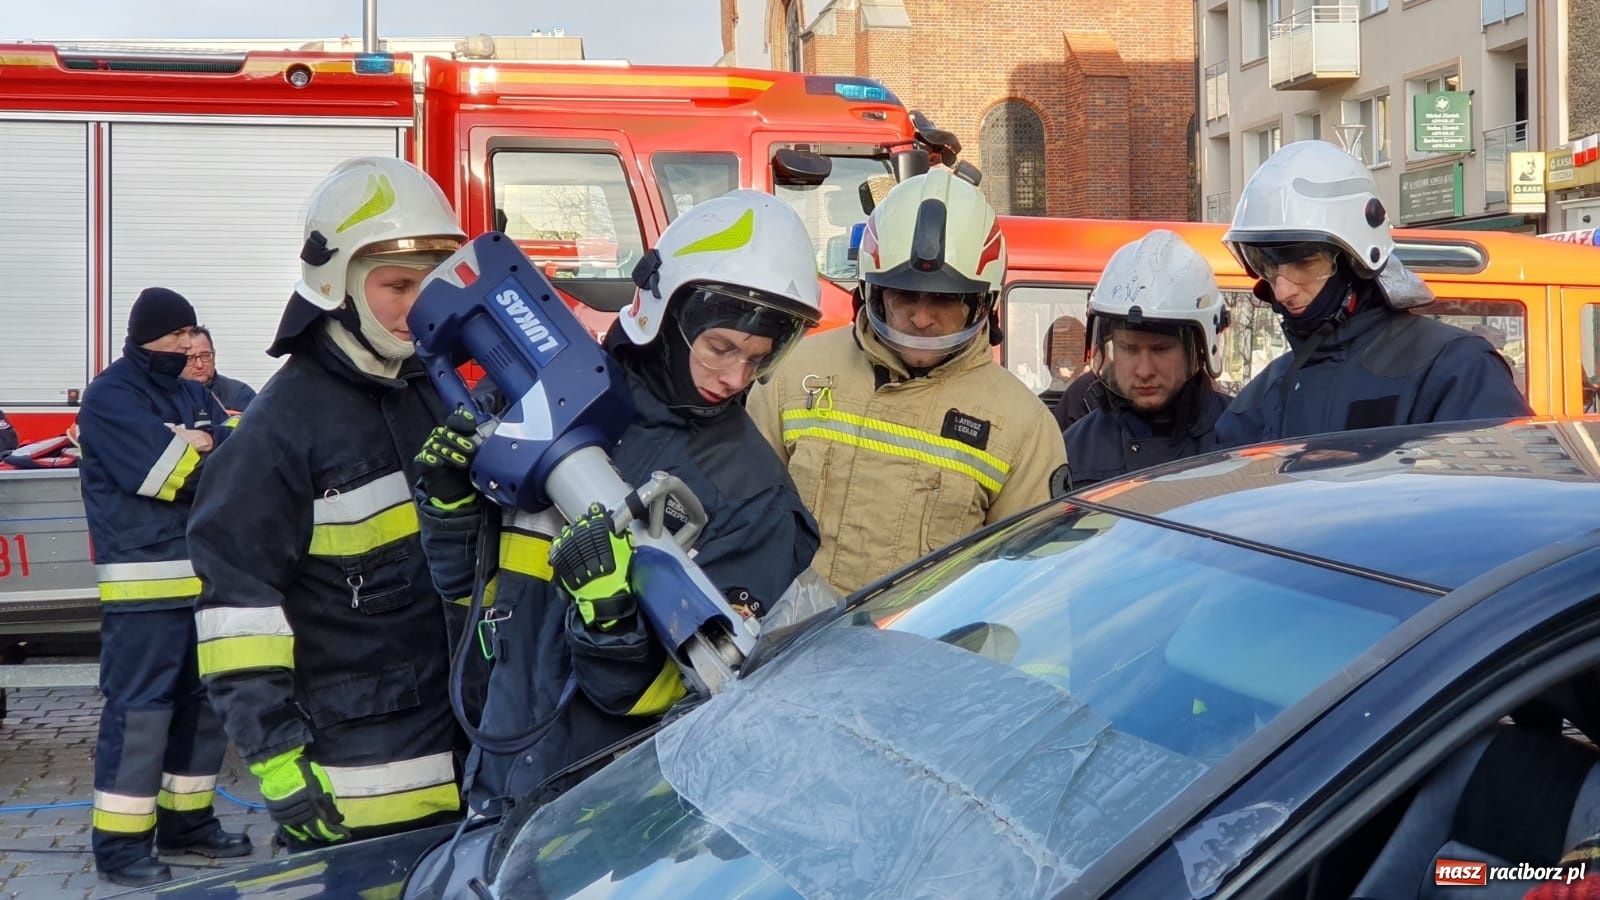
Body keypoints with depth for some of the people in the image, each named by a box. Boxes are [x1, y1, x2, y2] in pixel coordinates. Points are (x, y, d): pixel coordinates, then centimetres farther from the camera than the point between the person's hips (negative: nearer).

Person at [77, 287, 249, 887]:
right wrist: (204, 451, -4)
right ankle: (120, 844, -3)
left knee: (204, 703, 14)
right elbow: (160, 472, -19)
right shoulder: (110, 396, -6)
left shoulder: (194, 395, 17)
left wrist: (193, 447, -14)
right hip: (145, 579, -8)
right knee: (139, 708, -8)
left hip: (207, 577, 8)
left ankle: (187, 821, 25)